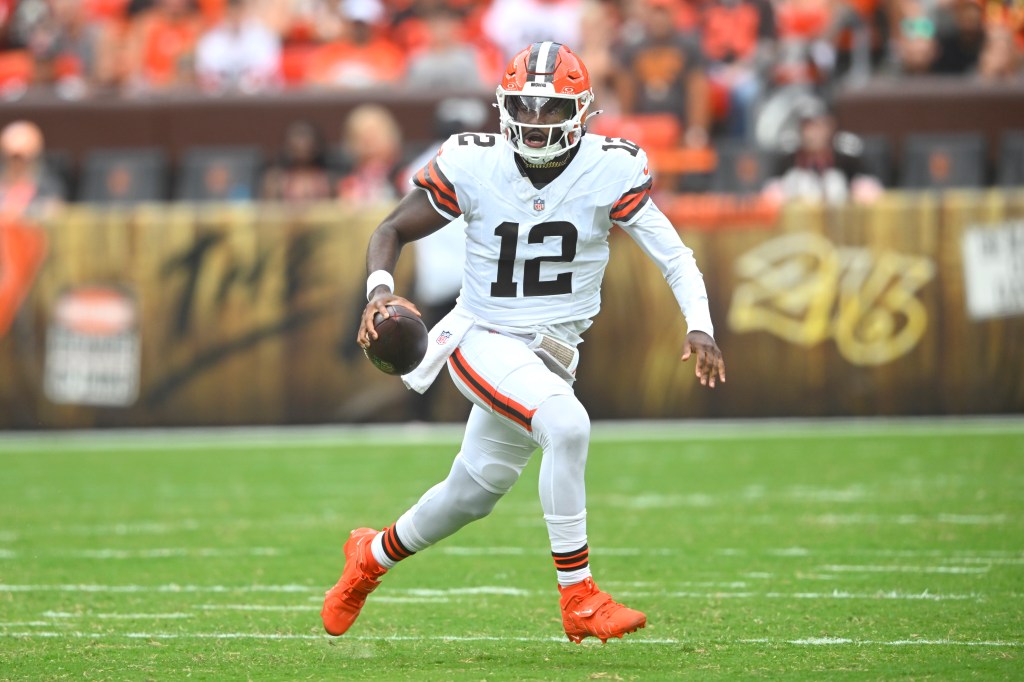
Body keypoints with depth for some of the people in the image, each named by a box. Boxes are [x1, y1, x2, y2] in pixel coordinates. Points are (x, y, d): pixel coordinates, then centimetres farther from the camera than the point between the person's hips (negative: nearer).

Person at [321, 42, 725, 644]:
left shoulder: (610, 171, -11)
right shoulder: (474, 166, -12)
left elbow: (672, 254, -13)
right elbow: (393, 231, -1)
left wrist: (700, 326, -29)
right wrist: (380, 289, -22)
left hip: (550, 355, 4)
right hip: (481, 342, -4)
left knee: (472, 493, 18)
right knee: (567, 426, -30)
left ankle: (373, 557, 48)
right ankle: (579, 599, -23)